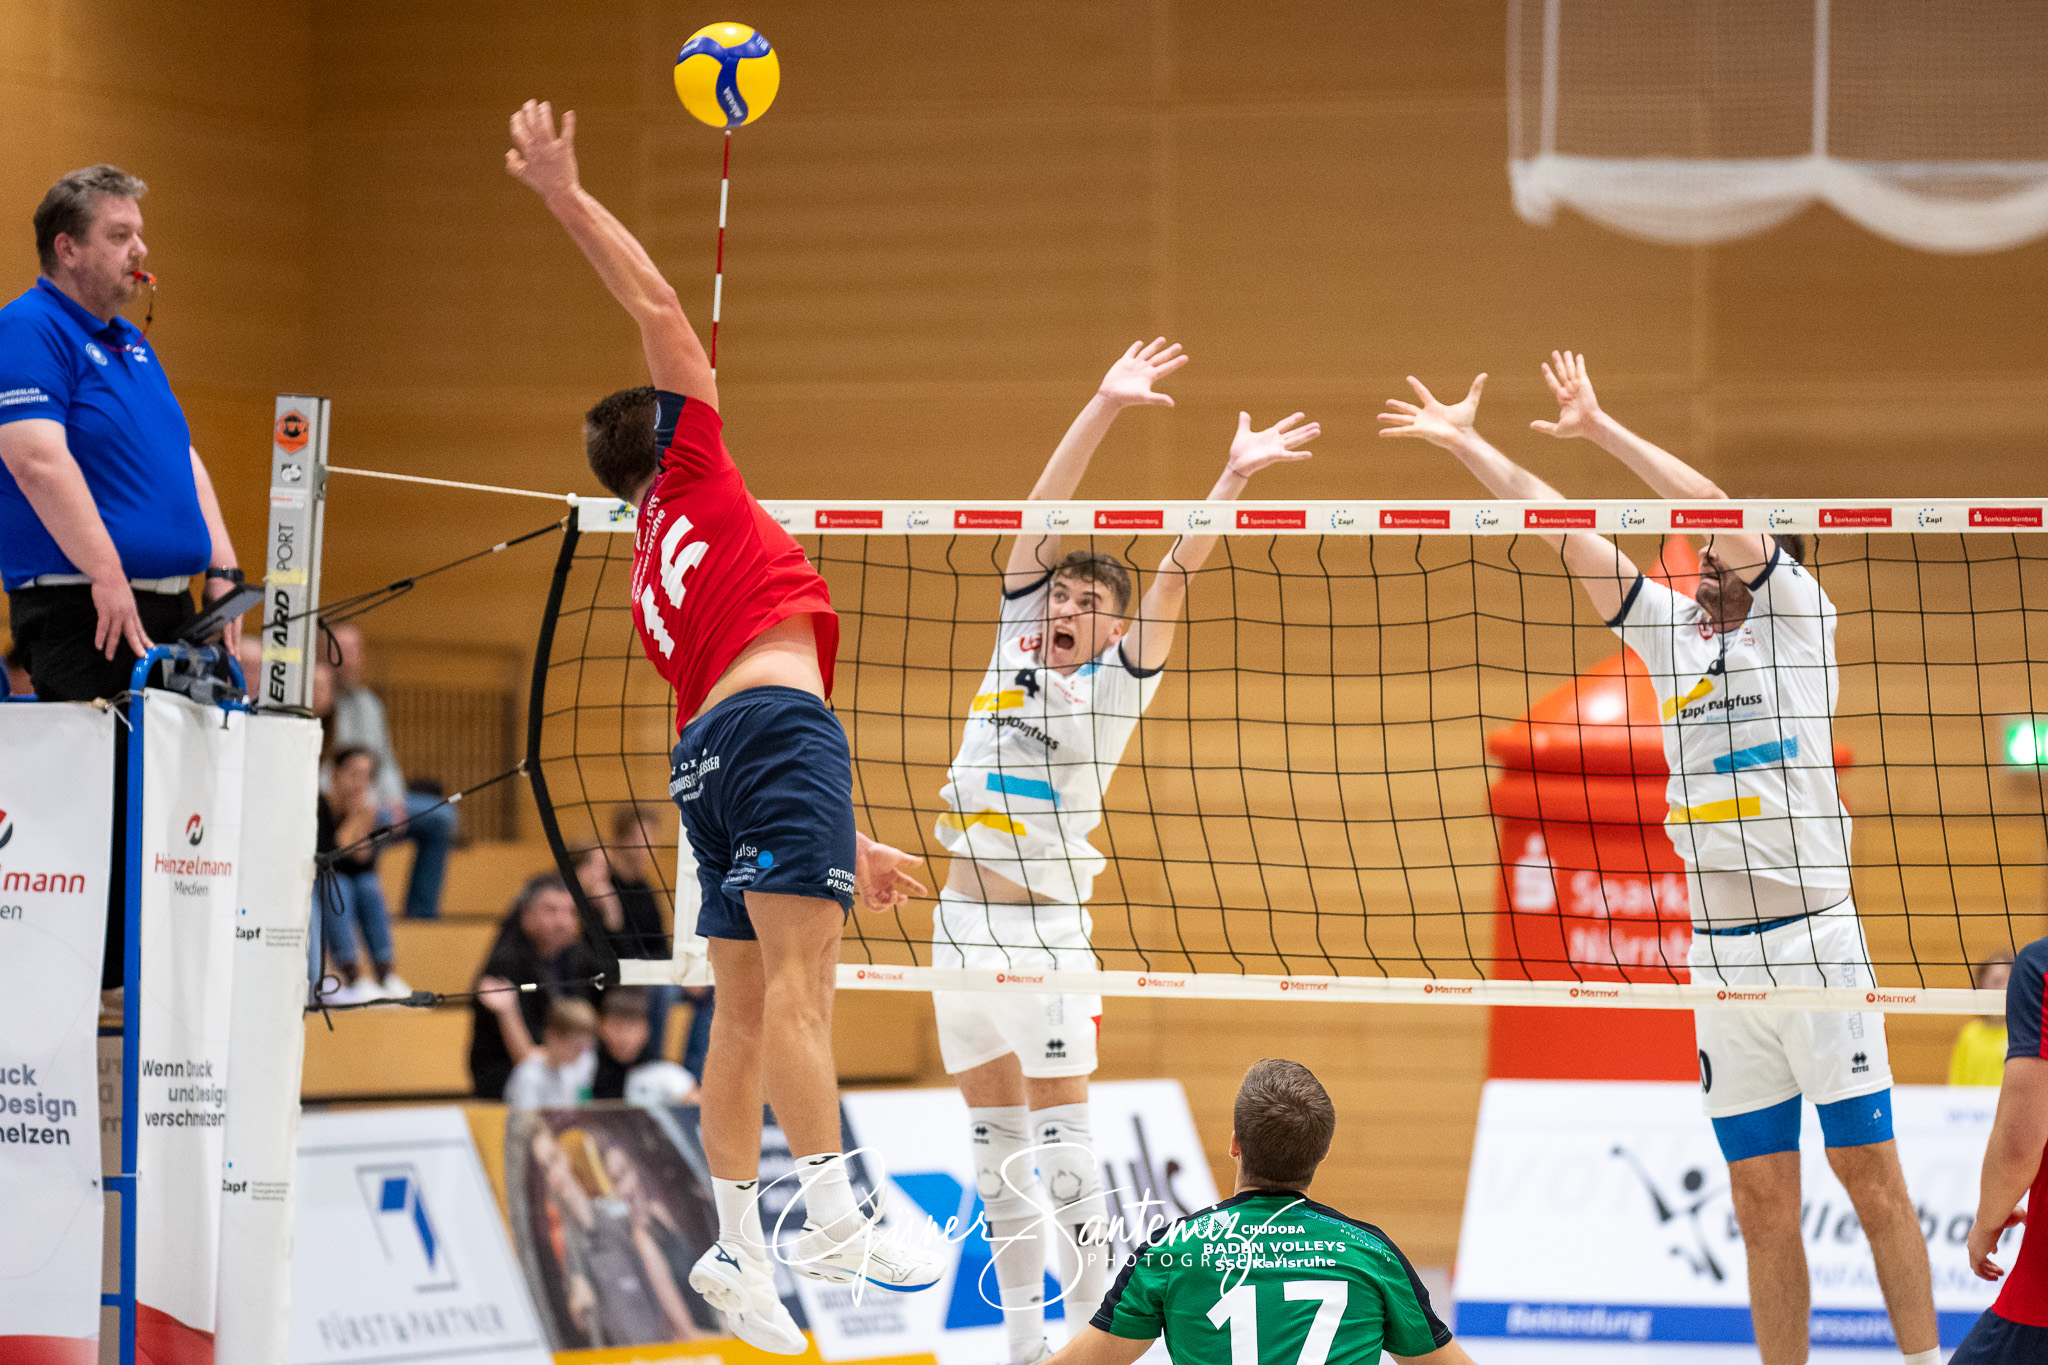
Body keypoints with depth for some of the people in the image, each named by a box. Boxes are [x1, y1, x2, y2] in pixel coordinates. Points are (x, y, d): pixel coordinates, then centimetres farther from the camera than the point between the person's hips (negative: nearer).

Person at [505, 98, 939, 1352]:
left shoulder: (655, 584, 30)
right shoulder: (692, 470, 12)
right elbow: (658, 307, 5)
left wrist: (848, 840, 29)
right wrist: (568, 198, 10)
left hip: (710, 757, 8)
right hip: (777, 716, -8)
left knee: (746, 1010, 9)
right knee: (799, 979, -16)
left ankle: (738, 1247, 9)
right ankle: (834, 1219, -25)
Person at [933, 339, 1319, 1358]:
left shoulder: (1114, 687, -2)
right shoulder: (1015, 650, 7)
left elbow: (1173, 578, -12)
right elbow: (1041, 515, 3)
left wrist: (1234, 478, -20)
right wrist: (1104, 406, -2)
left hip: (1046, 927, -5)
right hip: (964, 918, 5)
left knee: (1060, 1136, -5)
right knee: (993, 1137, 9)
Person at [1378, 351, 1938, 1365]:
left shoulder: (1798, 613, 1)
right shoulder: (1670, 628, 15)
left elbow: (1726, 511, -13)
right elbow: (1565, 530, 15)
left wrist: (1601, 428, -14)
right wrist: (1465, 445, 12)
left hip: (1814, 938, -5)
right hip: (1718, 951, 5)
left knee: (1870, 1175, -5)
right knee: (1761, 1198, 5)